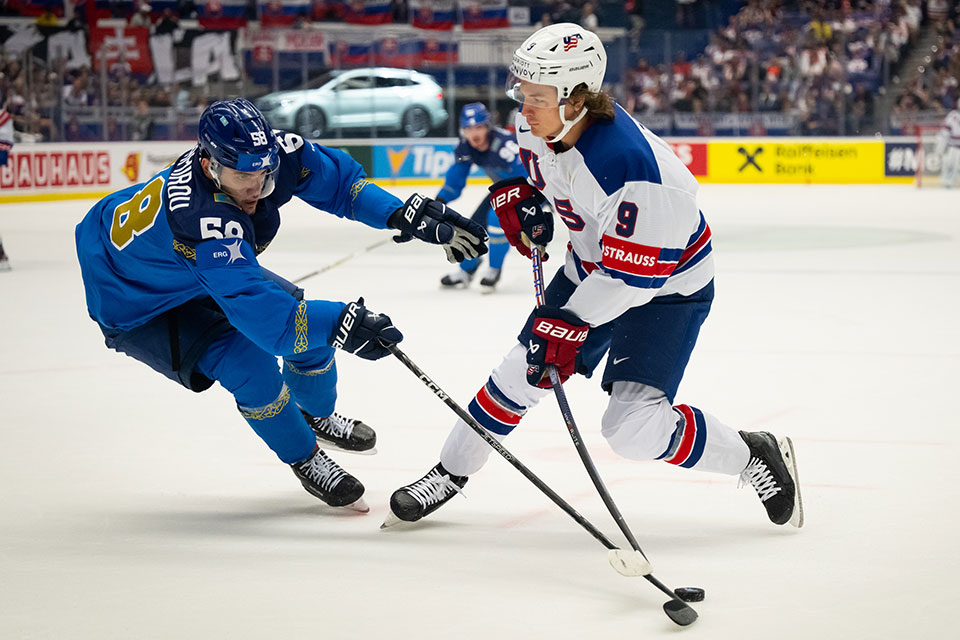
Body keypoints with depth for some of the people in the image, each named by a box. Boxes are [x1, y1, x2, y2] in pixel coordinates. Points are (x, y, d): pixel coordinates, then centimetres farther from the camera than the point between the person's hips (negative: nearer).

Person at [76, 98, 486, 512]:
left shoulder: (270, 152, -24)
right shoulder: (202, 218, -45)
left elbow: (335, 178, -8)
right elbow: (253, 306, -52)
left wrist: (402, 214, -20)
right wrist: (338, 323, -58)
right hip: (136, 307, -8)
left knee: (302, 316, 5)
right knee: (249, 364, -23)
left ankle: (317, 417, 36)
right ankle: (304, 460, 4)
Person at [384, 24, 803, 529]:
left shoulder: (630, 166, -38)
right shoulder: (538, 124, -14)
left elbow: (632, 275, -32)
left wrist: (571, 324, -31)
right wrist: (515, 192, 0)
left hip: (666, 283, -7)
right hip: (592, 265, 7)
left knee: (632, 427, -17)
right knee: (523, 370, 8)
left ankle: (756, 455, 3)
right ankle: (450, 473, 27)